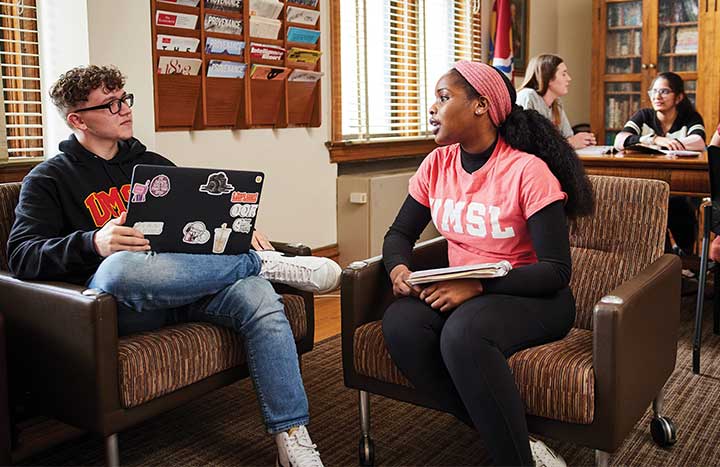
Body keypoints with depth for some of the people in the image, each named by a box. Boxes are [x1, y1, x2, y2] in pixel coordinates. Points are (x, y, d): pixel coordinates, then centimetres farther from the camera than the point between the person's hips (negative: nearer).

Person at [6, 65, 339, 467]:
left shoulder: (152, 164, 24)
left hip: (186, 286, 4)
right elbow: (21, 254, -5)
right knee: (120, 267, -41)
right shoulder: (49, 179, 10)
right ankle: (267, 264, -23)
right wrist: (94, 242, -25)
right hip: (116, 298, -3)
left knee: (258, 297, -28)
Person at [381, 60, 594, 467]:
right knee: (400, 323, -26)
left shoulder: (527, 170, -15)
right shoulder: (437, 164, 3)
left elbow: (556, 270, -17)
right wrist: (399, 267, -14)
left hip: (531, 297, -6)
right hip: (461, 295, 6)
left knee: (463, 333, -37)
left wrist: (477, 286, -28)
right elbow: (399, 234, 10)